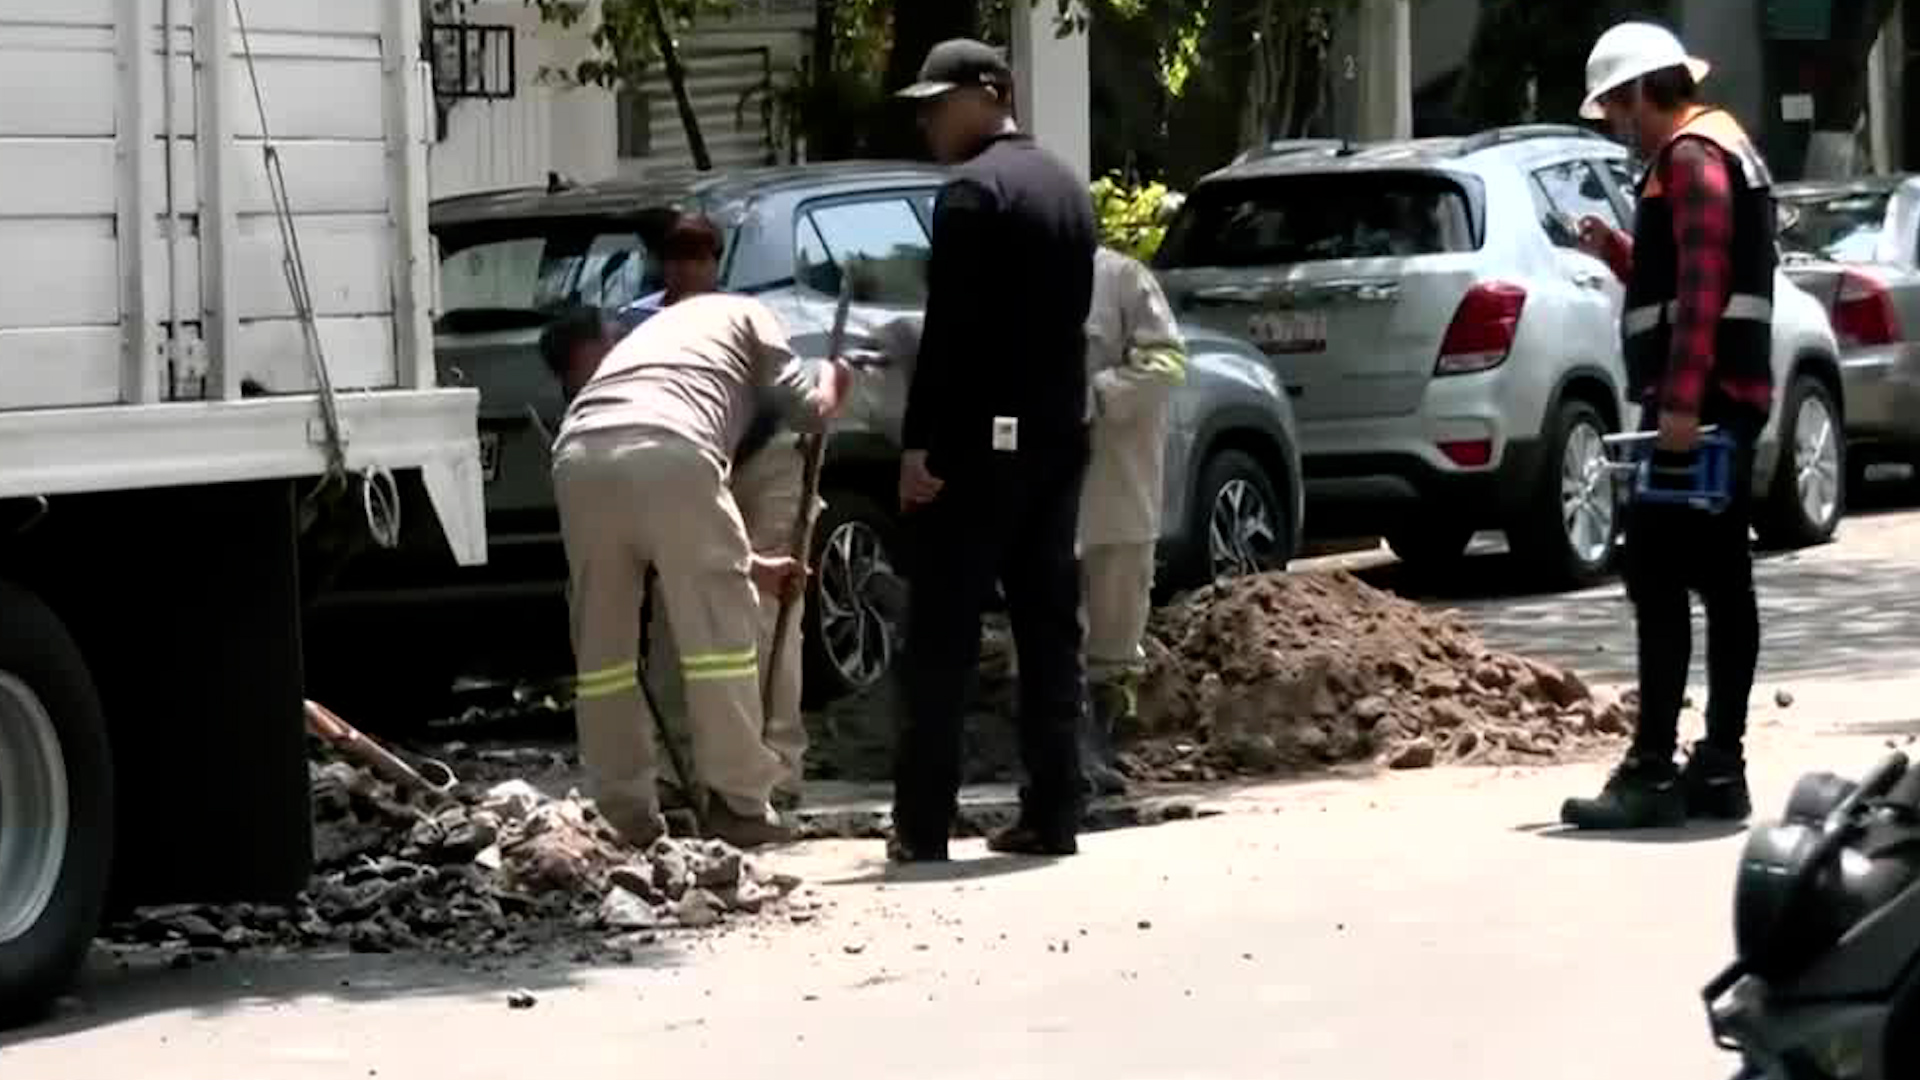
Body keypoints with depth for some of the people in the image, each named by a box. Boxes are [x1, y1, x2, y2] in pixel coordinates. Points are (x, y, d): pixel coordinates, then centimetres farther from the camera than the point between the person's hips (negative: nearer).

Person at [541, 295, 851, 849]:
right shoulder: (744, 314, 31)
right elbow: (806, 406, 24)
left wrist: (751, 565, 51)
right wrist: (830, 379, 47)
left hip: (579, 455, 5)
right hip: (669, 449, -5)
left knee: (603, 642, 16)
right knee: (719, 629, 7)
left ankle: (628, 813, 19)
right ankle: (738, 803, 9)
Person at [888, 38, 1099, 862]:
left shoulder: (973, 191, -13)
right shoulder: (1065, 186, 16)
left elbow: (948, 330, -18)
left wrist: (919, 444, -17)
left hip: (981, 439, -8)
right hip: (1055, 433, 8)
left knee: (942, 635, -5)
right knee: (1049, 624, 8)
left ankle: (922, 823, -5)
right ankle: (1051, 813, 7)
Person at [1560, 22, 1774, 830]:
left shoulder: (1690, 156, -11)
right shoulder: (1721, 149, 21)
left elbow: (1702, 285, -22)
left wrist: (1681, 399, -27)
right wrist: (1617, 253, 17)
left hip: (1694, 400, -11)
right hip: (1725, 399, 11)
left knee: (1658, 580, -12)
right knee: (1722, 581, 10)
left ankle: (1653, 774, -14)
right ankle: (1719, 769, 13)